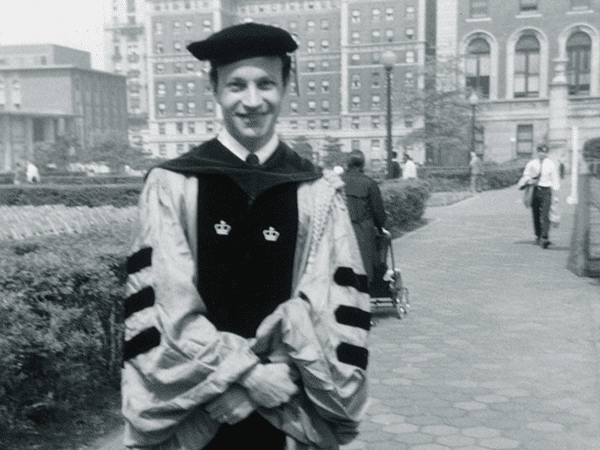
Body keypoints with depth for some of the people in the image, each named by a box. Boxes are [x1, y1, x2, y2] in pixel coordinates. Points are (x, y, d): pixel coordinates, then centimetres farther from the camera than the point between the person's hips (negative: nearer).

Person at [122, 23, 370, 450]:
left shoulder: (319, 193, -1)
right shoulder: (171, 186, -4)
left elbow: (336, 302, -2)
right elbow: (165, 302, -7)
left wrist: (283, 370, -13)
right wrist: (246, 373, -12)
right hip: (195, 403, -1)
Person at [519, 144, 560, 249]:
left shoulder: (551, 164, 4)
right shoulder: (531, 164, 7)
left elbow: (555, 179, 7)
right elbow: (525, 176, 13)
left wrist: (555, 191, 2)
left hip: (546, 190, -2)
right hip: (534, 190, 2)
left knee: (545, 215, -13)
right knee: (535, 215, 8)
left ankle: (544, 238, -18)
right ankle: (538, 236, 23)